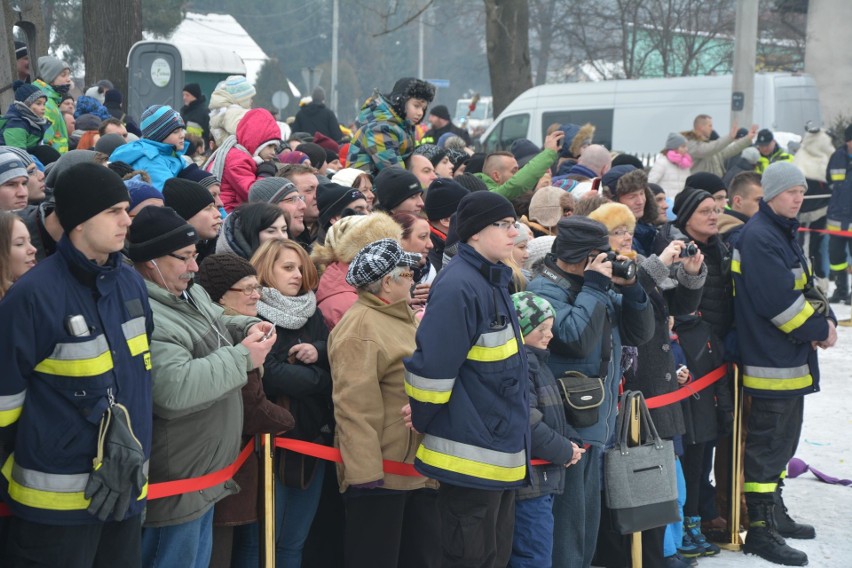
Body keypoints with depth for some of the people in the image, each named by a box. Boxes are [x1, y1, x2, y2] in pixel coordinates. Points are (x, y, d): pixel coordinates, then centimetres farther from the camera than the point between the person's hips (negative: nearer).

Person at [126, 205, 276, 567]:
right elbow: (175, 388, -36)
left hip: (206, 471, 10)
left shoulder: (190, 292, 7)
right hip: (175, 483, -10)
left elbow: (216, 324, 27)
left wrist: (247, 328, 4)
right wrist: (242, 357, -25)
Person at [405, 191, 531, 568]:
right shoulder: (458, 287, -19)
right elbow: (431, 367, -22)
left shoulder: (494, 281, 12)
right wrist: (422, 426, -11)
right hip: (471, 454, -9)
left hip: (501, 449, 9)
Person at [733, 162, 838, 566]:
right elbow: (780, 300, -24)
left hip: (792, 358, 10)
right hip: (770, 361, -10)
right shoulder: (759, 237, -17)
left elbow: (805, 285, 17)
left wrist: (826, 321, -1)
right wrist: (819, 329, -13)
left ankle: (774, 513, 31)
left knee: (784, 439, 19)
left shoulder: (784, 233, 15)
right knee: (767, 444, -6)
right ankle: (760, 530, -1)